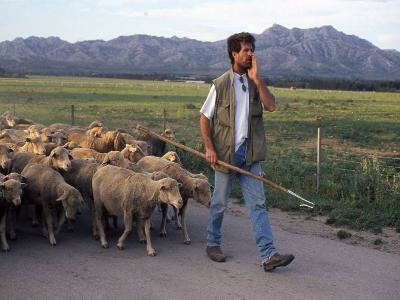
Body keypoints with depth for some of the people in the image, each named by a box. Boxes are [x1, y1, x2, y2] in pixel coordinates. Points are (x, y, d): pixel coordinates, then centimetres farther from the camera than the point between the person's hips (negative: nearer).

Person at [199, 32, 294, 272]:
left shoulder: (255, 83, 6)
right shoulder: (220, 85, -4)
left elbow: (271, 106, -10)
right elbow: (205, 118, 0)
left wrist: (256, 79, -15)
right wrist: (209, 148, -9)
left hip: (250, 154, 3)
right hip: (225, 153, -3)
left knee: (258, 204, -2)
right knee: (220, 202, 11)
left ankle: (268, 255, -4)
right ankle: (213, 244, 30)